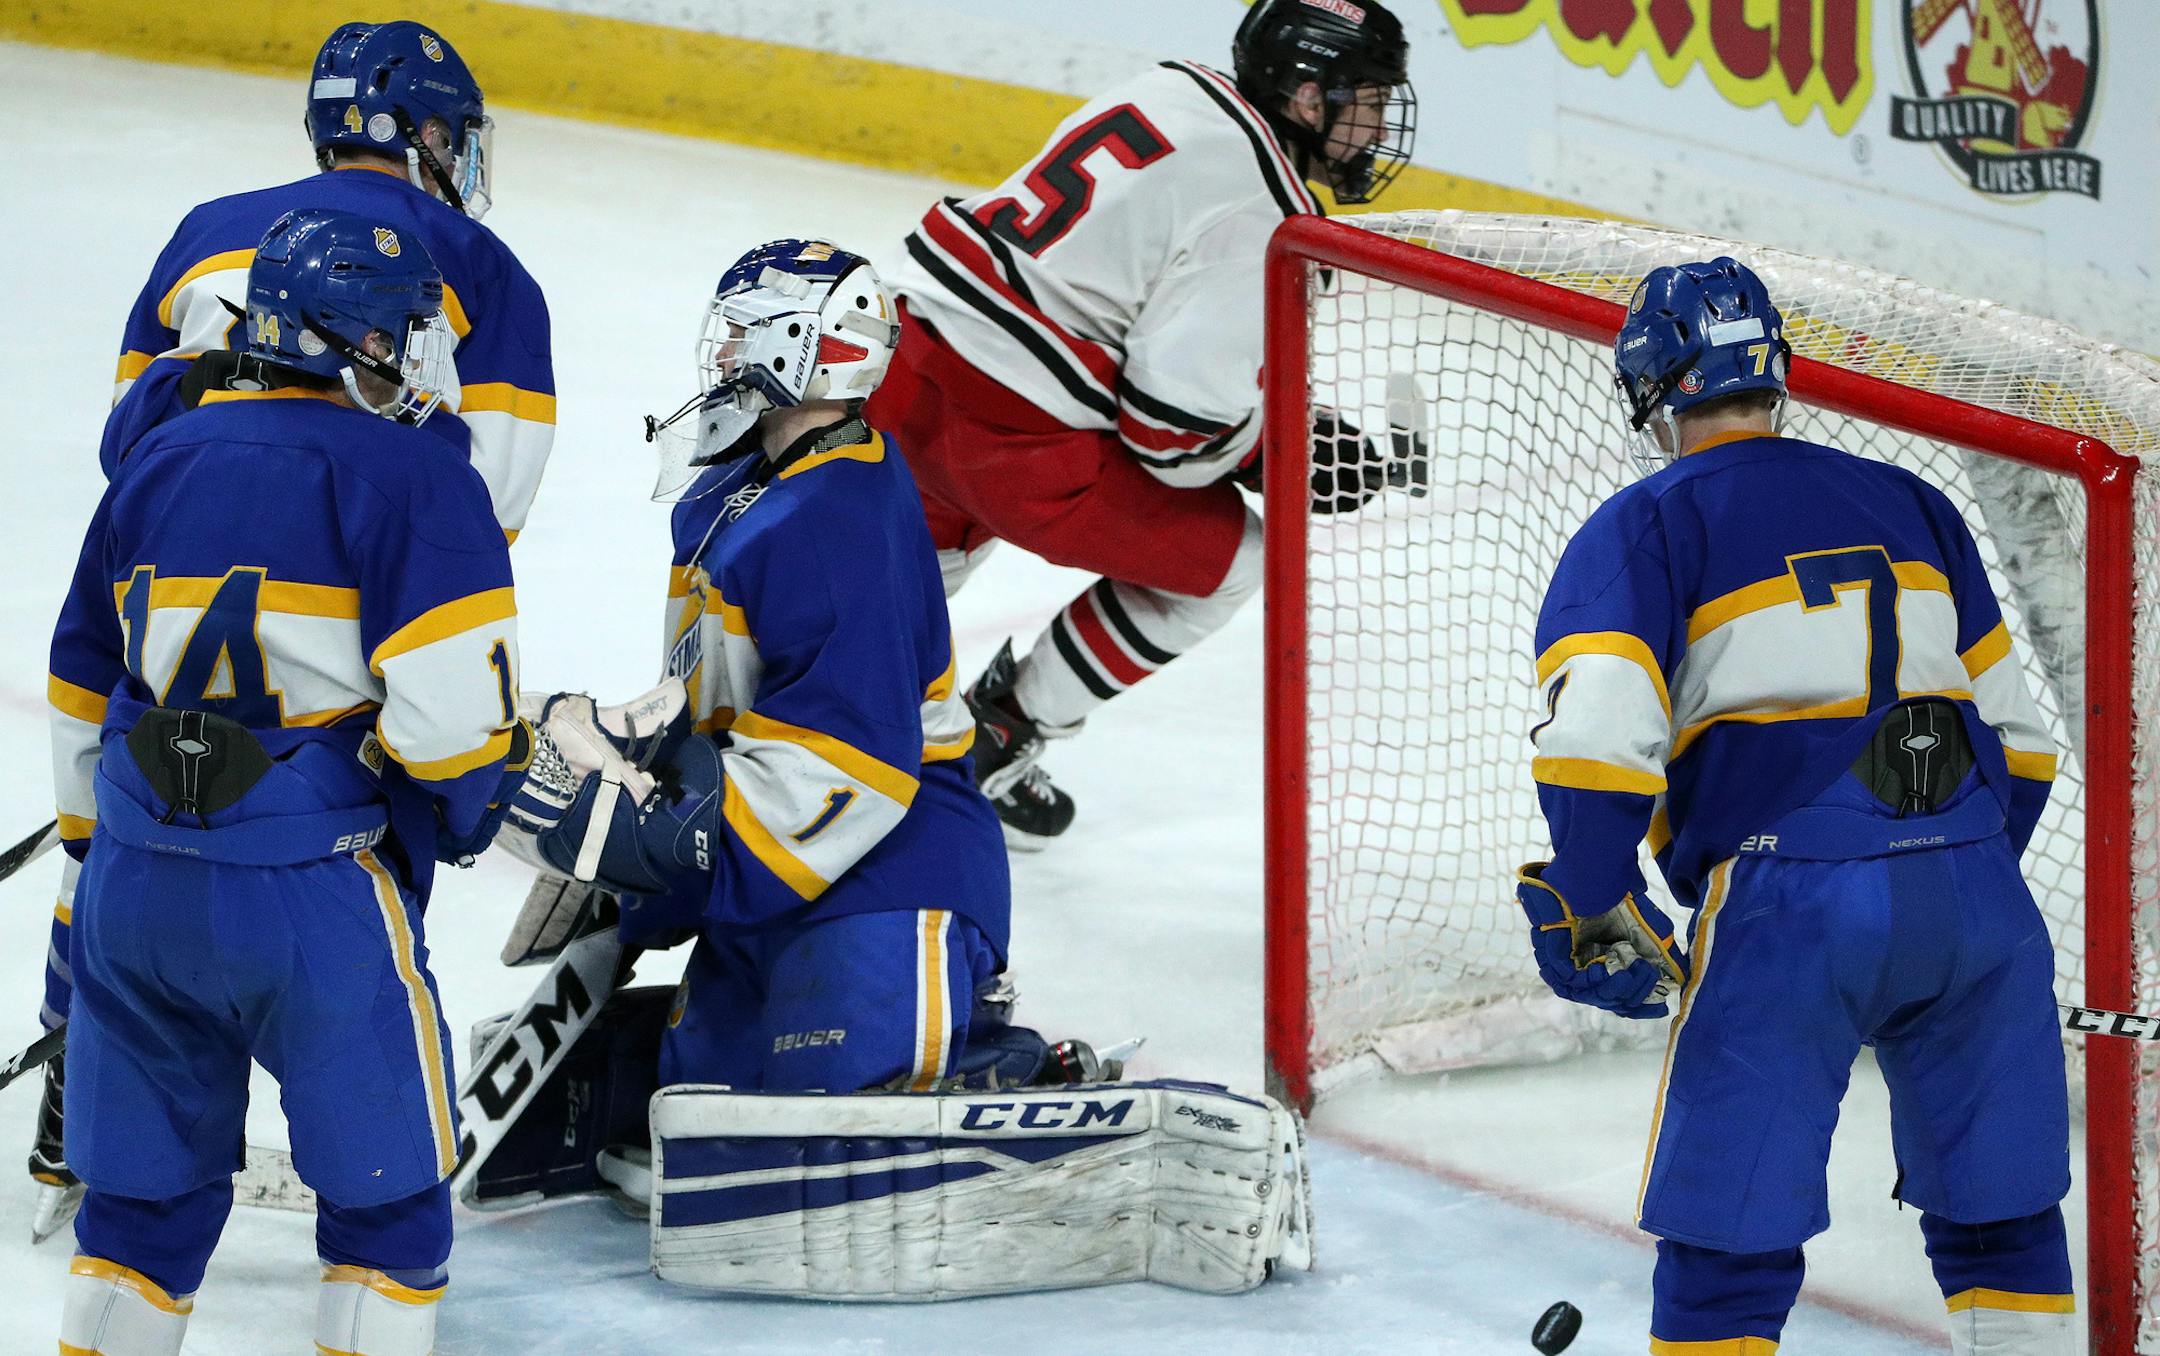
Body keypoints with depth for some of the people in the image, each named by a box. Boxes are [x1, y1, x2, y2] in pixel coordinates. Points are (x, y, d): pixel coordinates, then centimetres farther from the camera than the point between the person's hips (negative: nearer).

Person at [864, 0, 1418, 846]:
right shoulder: (1258, 214, -16)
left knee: (945, 519, 40)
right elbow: (1180, 421, -19)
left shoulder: (1172, 88, 10)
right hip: (1010, 427, -9)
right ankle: (999, 742, 15)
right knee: (1223, 557, 10)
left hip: (911, 351, 9)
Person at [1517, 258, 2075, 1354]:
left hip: (1791, 906, -4)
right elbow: (2015, 731, 22)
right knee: (2000, 1217, 17)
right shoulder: (1911, 507, 20)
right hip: (1975, 904, 4)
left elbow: (1599, 741, -11)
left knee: (1727, 1249, 2)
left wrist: (1595, 917, 1)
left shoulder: (1643, 527, 4)